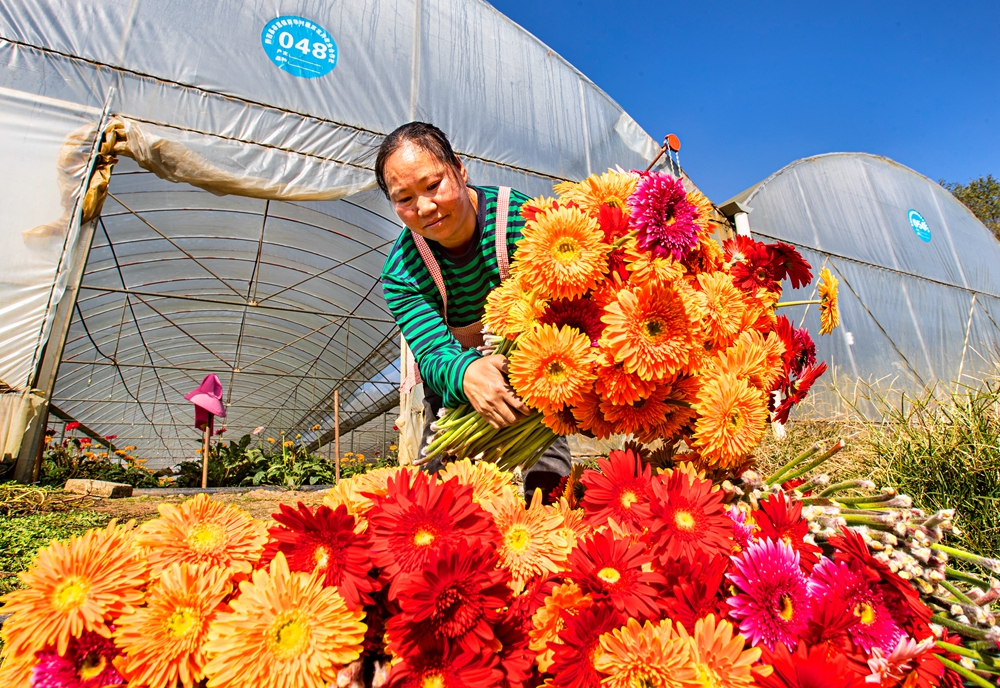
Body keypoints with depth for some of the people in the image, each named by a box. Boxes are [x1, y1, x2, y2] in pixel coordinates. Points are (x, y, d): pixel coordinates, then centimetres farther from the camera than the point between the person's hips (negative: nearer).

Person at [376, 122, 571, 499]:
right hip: (457, 382, 2)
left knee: (548, 475, -10)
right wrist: (466, 374, -54)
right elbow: (434, 354, -29)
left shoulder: (519, 217, -26)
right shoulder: (400, 273, -19)